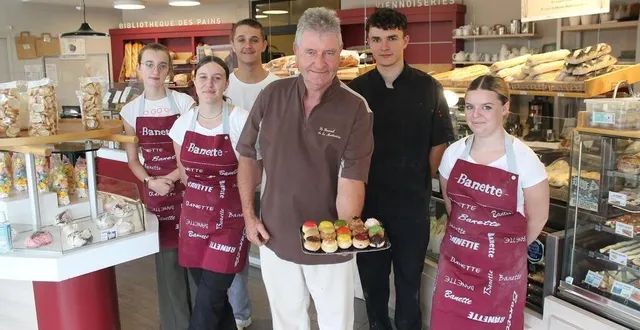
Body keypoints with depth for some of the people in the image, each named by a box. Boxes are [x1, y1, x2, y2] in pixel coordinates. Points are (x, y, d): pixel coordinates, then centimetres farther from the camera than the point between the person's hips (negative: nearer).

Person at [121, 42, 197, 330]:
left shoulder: (184, 103, -4)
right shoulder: (131, 110, 3)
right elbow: (133, 159, 8)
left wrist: (172, 177, -14)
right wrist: (150, 181, -10)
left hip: (187, 188, -2)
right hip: (155, 192, 2)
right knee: (166, 258, 8)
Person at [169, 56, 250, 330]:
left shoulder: (240, 120, -11)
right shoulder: (183, 123, 3)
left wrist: (225, 194, 0)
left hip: (229, 217, -4)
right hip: (194, 215, 5)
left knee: (207, 304, -2)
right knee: (214, 298, 14)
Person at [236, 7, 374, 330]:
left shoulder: (356, 109, -14)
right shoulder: (271, 95, -5)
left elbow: (352, 179, -18)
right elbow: (249, 157, 4)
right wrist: (249, 216, 1)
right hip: (275, 237, 3)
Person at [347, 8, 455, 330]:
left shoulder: (427, 88, -4)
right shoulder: (356, 90, -2)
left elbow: (439, 144, 2)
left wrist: (422, 182, 1)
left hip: (412, 203, -1)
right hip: (367, 200, 1)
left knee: (409, 278, 13)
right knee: (371, 278, 15)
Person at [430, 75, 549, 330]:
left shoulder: (524, 159, -13)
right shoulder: (453, 153, -2)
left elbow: (537, 217, -3)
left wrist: (510, 247, 8)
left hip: (502, 267, -3)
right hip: (455, 260, 3)